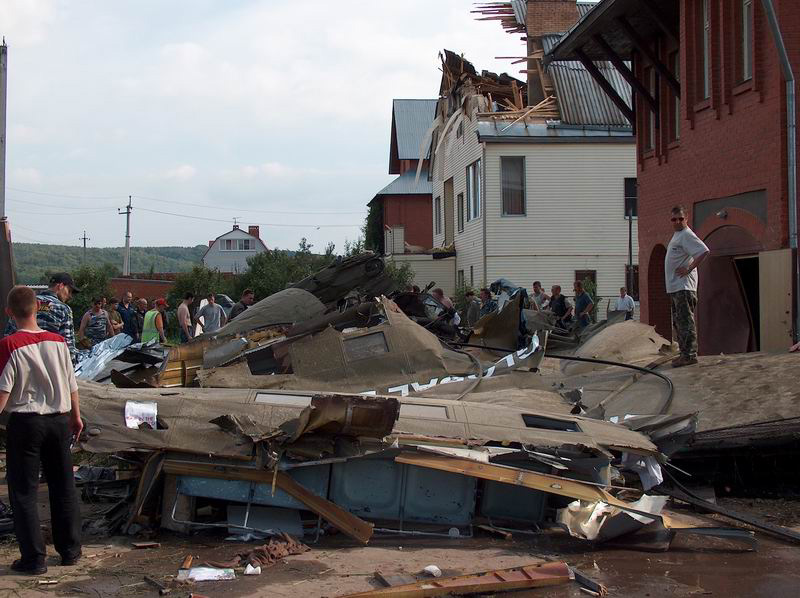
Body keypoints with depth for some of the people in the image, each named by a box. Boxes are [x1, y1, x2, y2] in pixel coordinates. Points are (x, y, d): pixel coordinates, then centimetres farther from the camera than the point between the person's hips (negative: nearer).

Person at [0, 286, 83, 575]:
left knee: (24, 491, 5)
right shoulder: (58, 341, 0)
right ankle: (70, 550, 22)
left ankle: (34, 558, 4)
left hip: (25, 423, -4)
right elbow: (71, 385, 7)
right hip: (59, 420, 4)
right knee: (63, 486, 14)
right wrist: (75, 416, 18)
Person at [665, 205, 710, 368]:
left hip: (684, 286, -11)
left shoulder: (687, 235, -12)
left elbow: (704, 251, -24)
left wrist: (689, 269, -20)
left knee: (686, 322, -11)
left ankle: (690, 355, -10)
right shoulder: (677, 235, 19)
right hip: (675, 287, 11)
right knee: (679, 322, 15)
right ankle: (685, 353, 21)